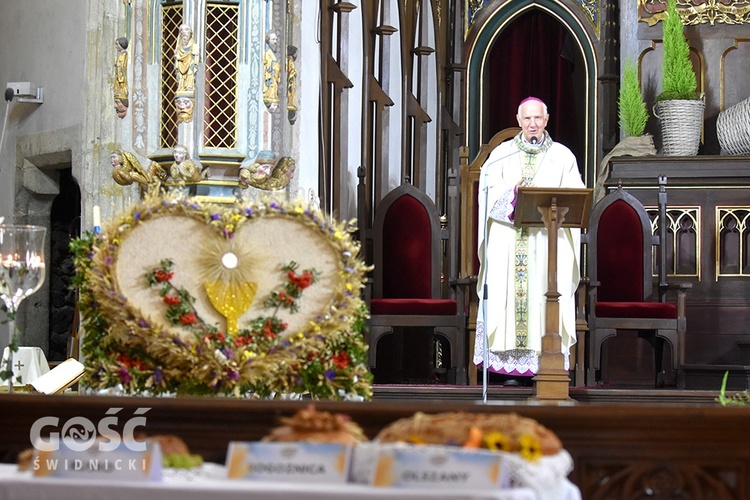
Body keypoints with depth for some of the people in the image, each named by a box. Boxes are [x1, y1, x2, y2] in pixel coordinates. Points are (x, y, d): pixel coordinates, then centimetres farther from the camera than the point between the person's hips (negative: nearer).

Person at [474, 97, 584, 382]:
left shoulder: (562, 156, 9)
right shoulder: (502, 154, 10)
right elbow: (488, 192, 1)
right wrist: (513, 194, -18)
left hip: (548, 241, 0)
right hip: (508, 242, 0)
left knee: (546, 295, -5)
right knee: (508, 293, -5)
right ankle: (510, 364, -2)